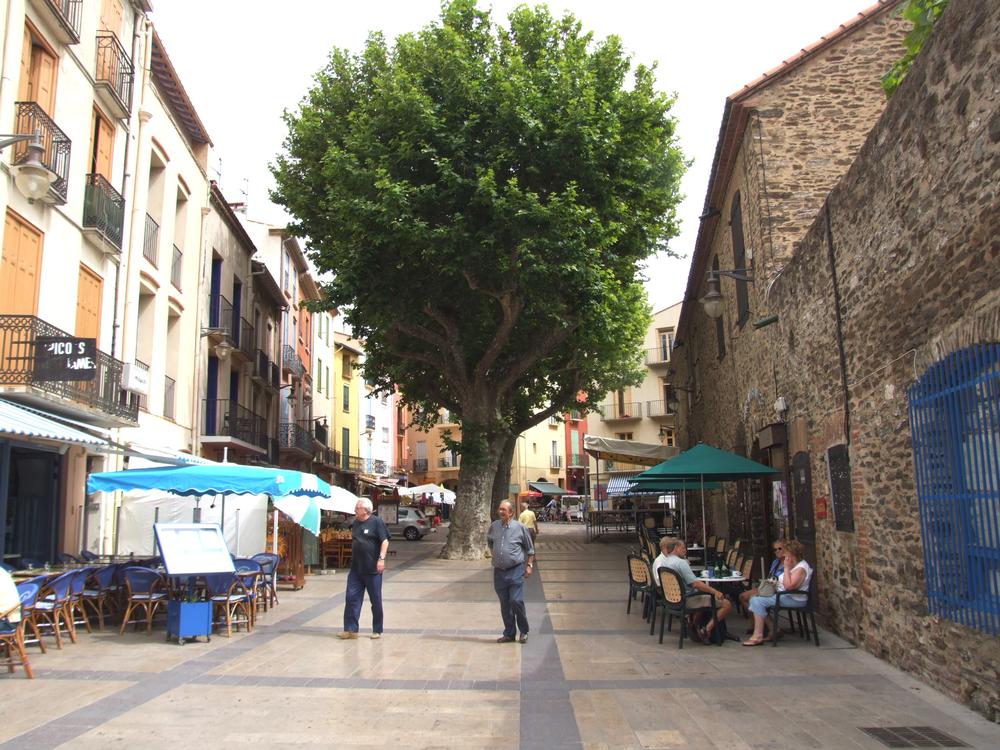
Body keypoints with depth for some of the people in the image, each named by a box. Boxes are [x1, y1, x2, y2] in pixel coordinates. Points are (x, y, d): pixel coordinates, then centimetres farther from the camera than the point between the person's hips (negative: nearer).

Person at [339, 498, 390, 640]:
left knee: (376, 600, 4)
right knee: (352, 598, 2)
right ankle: (350, 630, 9)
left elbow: (385, 541, -12)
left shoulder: (377, 522, -8)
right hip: (356, 568, 6)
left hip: (372, 569, -6)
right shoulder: (355, 524, 11)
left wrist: (381, 558, -21)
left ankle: (377, 631, 16)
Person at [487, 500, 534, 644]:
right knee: (504, 604, 9)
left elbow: (530, 549, 6)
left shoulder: (520, 528, -4)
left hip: (516, 571, -4)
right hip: (499, 571, 4)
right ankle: (509, 633, 21)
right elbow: (489, 542, 26)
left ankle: (524, 631, 9)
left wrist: (529, 565, 0)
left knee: (516, 601, -10)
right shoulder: (494, 526, 6)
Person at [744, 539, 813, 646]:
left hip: (794, 599, -11)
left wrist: (786, 568, -22)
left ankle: (758, 636, -19)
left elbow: (788, 586, -28)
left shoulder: (801, 568, -16)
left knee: (758, 602, -21)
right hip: (784, 596, 11)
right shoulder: (793, 565, 16)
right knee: (754, 600, 2)